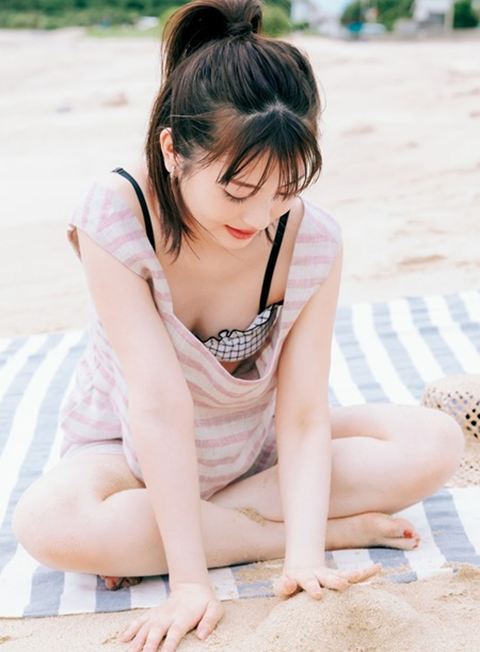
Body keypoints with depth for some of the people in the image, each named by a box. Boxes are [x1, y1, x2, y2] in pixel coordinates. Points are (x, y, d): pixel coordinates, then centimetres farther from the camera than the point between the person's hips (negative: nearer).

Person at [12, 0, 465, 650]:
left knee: (436, 443, -18)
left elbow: (303, 415, -22)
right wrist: (190, 579, -33)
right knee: (48, 523, -35)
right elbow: (161, 403, -32)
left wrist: (304, 564, -36)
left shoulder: (313, 239, -21)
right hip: (133, 453, -2)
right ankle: (344, 529, -21)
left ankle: (151, 536, -18)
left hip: (257, 446, 3)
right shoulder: (116, 215, -29)